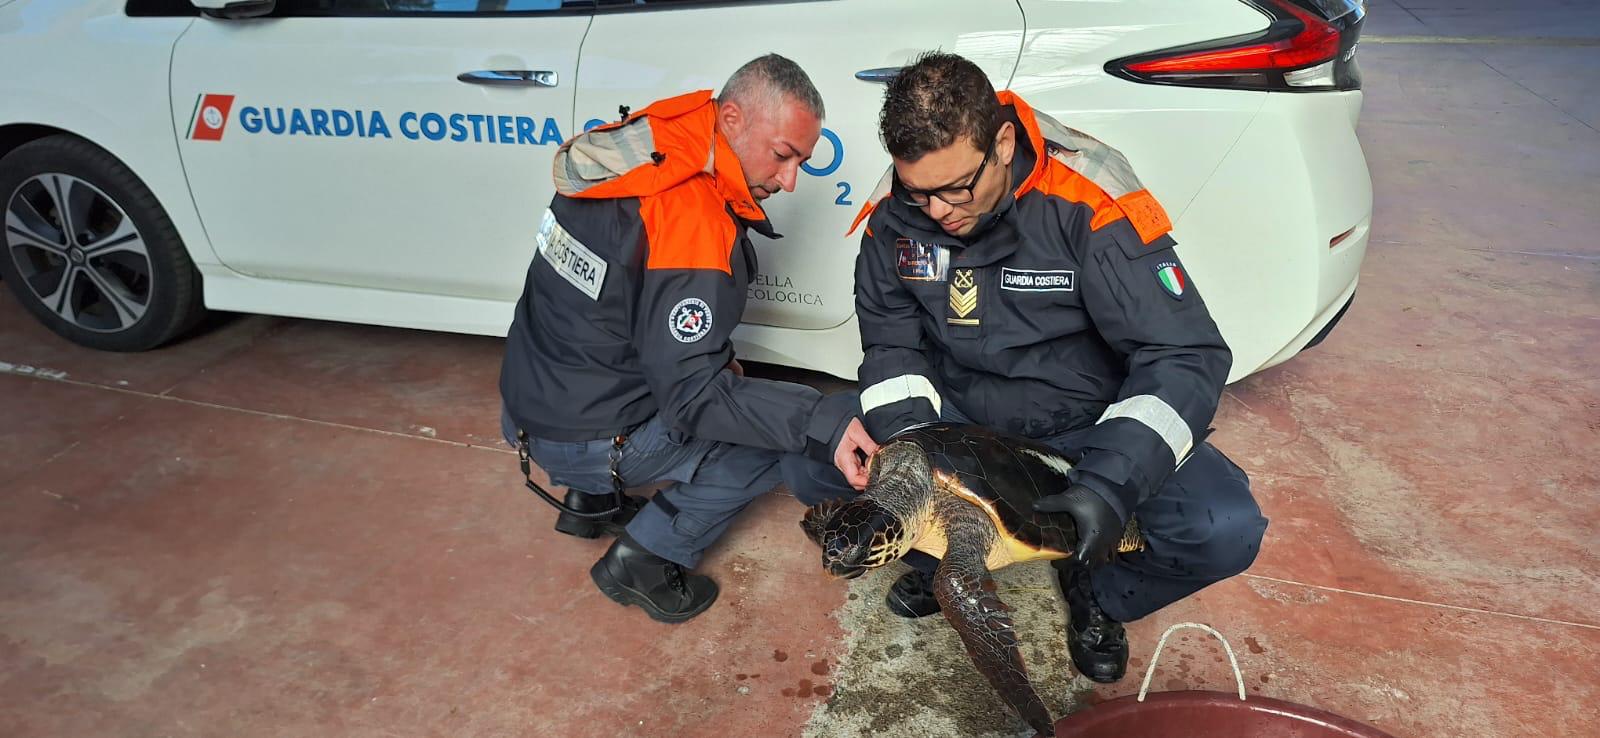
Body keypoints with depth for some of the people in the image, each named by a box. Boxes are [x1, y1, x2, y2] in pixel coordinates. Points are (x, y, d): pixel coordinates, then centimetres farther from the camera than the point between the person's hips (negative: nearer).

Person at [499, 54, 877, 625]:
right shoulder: (696, 226, -28)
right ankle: (643, 561, 3)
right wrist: (825, 422, -29)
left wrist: (710, 357, 9)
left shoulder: (639, 149, -1)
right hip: (585, 440, -8)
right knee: (793, 423, -2)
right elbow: (692, 399, -25)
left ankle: (592, 501, 26)